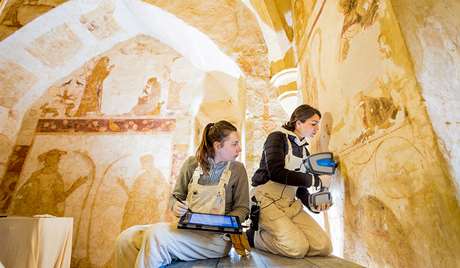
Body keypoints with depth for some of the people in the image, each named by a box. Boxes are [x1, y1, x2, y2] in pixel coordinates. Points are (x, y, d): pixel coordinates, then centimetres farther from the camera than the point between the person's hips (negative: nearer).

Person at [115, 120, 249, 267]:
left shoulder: (237, 170, -1)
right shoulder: (192, 163, 3)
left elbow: (242, 208, 3)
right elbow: (176, 196, 13)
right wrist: (176, 206, -10)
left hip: (216, 237, -3)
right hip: (186, 227, 3)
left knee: (156, 235, -27)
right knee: (126, 238, -15)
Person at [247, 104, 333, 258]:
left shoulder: (304, 152, 16)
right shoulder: (277, 137, -6)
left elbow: (300, 187, 15)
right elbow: (276, 172, -22)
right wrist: (316, 180, -16)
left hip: (291, 204, 7)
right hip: (267, 200, -7)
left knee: (324, 247, -6)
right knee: (298, 248, -21)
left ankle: (268, 233, 8)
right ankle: (253, 236, 2)